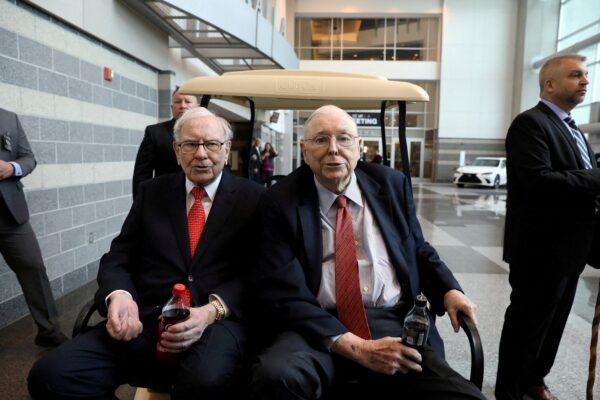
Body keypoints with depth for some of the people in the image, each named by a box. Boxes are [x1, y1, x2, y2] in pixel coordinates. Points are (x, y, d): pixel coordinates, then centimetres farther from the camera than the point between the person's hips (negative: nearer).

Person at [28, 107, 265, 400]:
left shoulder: (253, 198, 4)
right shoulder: (152, 192, 15)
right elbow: (118, 258, 12)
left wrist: (212, 310, -19)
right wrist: (119, 295, -11)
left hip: (217, 321, -3)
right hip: (145, 319, 4)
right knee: (49, 375, -17)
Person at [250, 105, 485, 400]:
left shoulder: (392, 184, 9)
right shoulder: (279, 203, -2)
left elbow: (418, 250, 21)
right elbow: (282, 294, -9)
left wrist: (448, 290, 0)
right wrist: (356, 347, -17)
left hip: (394, 322, 2)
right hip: (319, 326, -1)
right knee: (274, 375, -32)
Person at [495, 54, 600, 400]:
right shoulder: (530, 123, -13)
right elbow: (539, 180, -26)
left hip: (569, 248, 9)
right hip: (542, 248, -9)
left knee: (553, 321, 20)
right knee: (527, 323, 4)